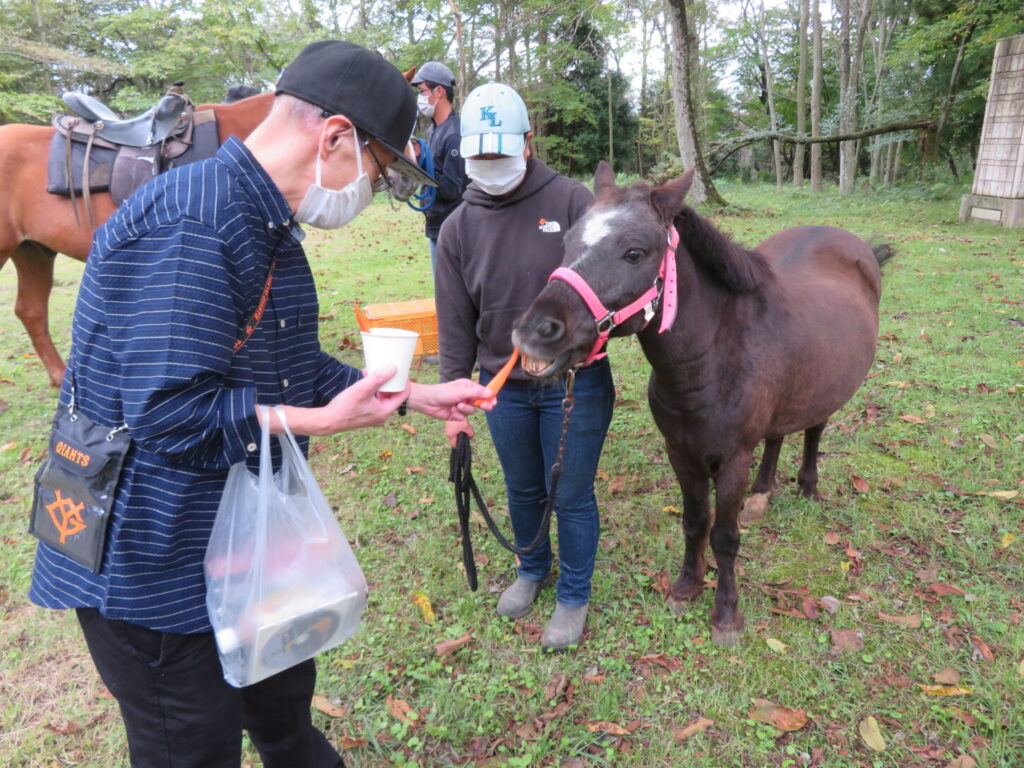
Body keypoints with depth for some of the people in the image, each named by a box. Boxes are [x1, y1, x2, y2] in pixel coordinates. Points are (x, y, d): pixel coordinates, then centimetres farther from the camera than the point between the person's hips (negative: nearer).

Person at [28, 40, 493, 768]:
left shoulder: (270, 228, 6)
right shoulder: (188, 225, -27)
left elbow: (297, 369, 10)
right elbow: (172, 411, -31)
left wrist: (415, 396, 7)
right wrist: (324, 421, -22)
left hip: (249, 547, 9)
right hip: (160, 571, -9)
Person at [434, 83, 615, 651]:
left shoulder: (571, 201, -9)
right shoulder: (458, 227, -1)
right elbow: (455, 325, 2)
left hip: (575, 382, -3)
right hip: (503, 388, 3)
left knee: (571, 497, 9)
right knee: (522, 490, 20)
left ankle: (574, 595, 33)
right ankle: (532, 569, 48)